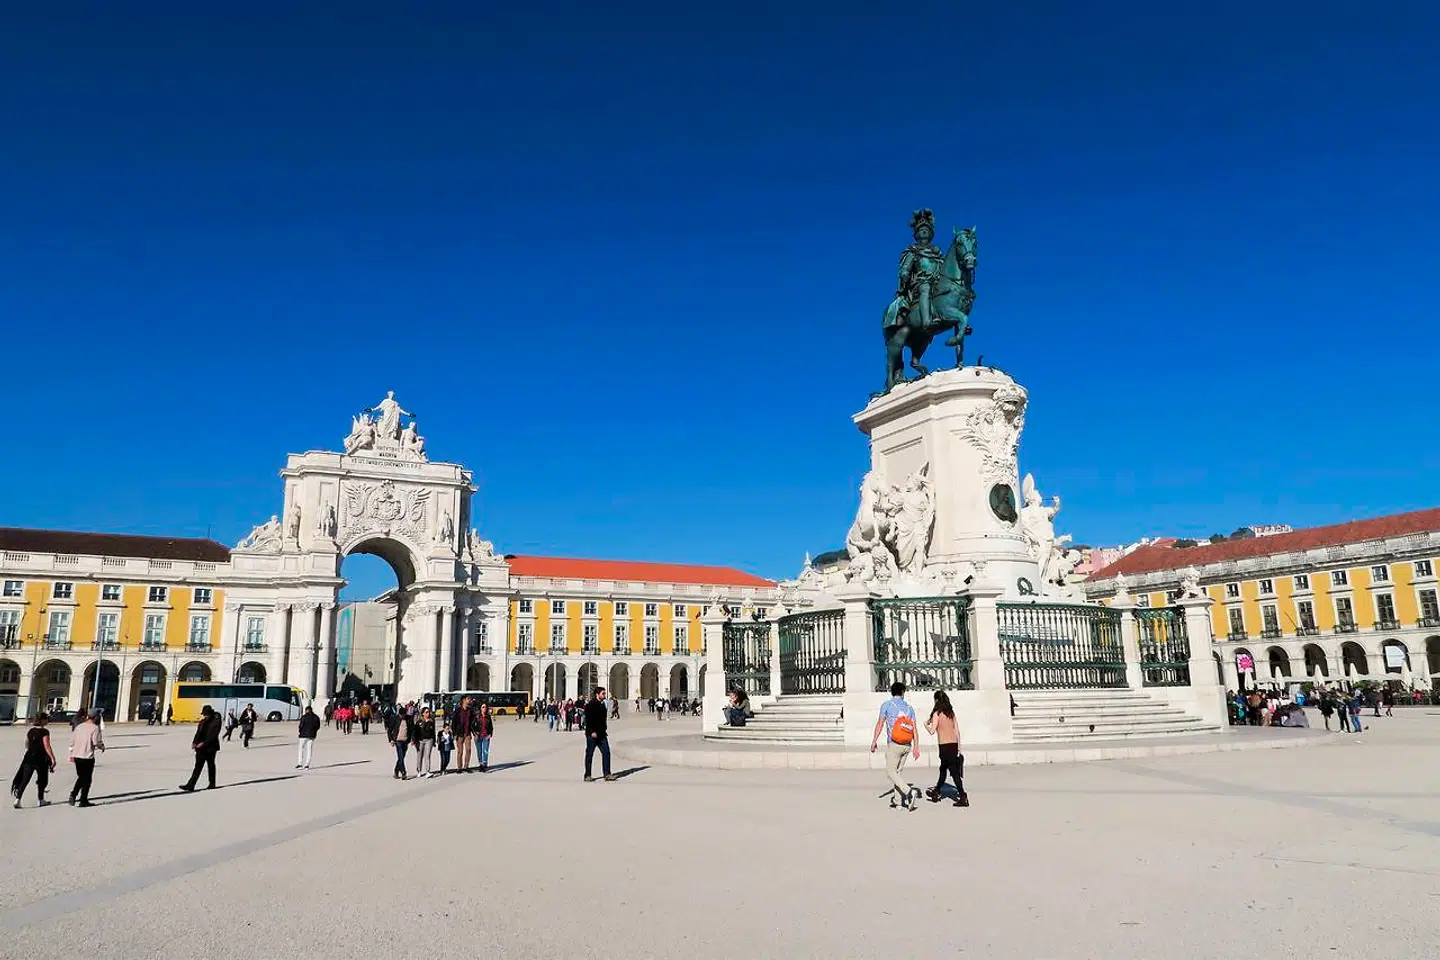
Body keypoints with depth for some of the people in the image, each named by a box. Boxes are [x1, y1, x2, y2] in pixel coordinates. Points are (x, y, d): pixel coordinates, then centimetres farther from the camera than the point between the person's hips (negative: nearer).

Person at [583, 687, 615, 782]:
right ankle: (587, 775, 11)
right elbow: (588, 720, -18)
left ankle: (607, 774, 3)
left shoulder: (602, 704, 14)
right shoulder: (591, 705, -12)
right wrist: (592, 732, -22)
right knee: (589, 754, 2)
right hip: (592, 734, -8)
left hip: (601, 734, 8)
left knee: (606, 752, 0)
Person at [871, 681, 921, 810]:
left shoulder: (887, 705, -2)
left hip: (894, 744, -5)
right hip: (907, 745, 5)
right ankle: (898, 799, 16)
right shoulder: (909, 707, 9)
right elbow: (914, 728, 3)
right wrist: (916, 747, 3)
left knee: (890, 772, -2)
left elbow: (880, 724, -6)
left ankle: (909, 791, -20)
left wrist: (874, 742, -2)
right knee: (898, 771, 15)